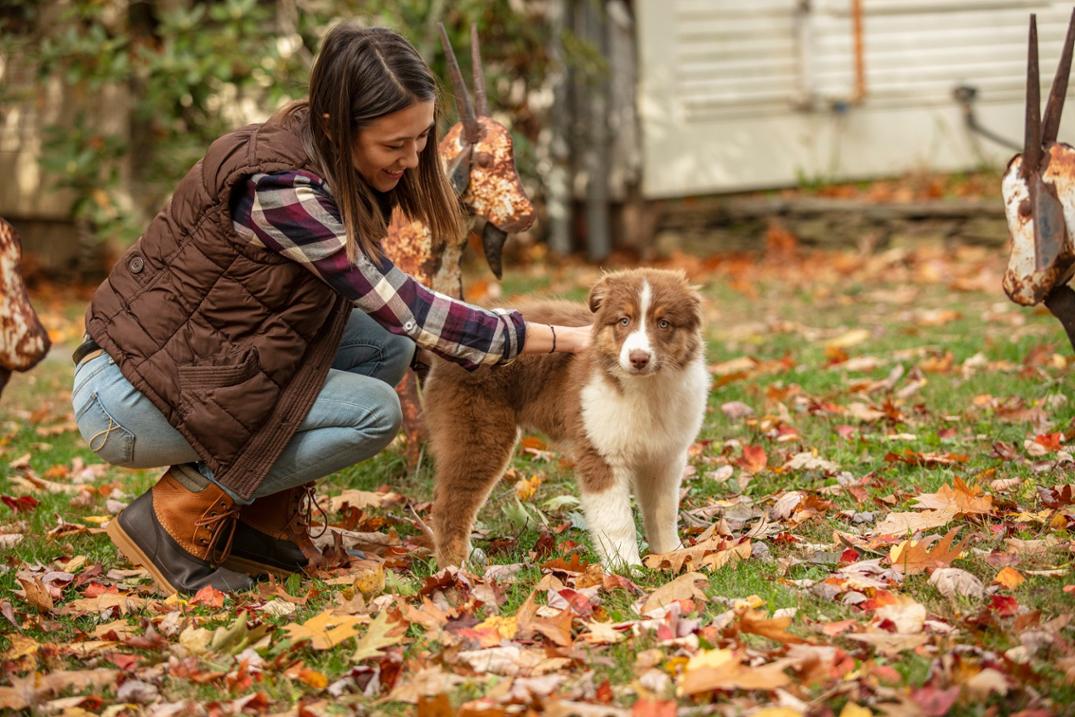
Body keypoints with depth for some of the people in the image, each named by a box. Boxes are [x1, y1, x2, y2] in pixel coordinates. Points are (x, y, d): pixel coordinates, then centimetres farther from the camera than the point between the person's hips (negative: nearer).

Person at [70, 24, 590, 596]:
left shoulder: (323, 164, 2)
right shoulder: (277, 186, -25)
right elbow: (405, 311, -23)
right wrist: (562, 339, -18)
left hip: (200, 362, 9)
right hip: (129, 400, -9)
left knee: (386, 347, -1)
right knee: (375, 412, -16)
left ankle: (263, 519, 7)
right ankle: (174, 519, -6)